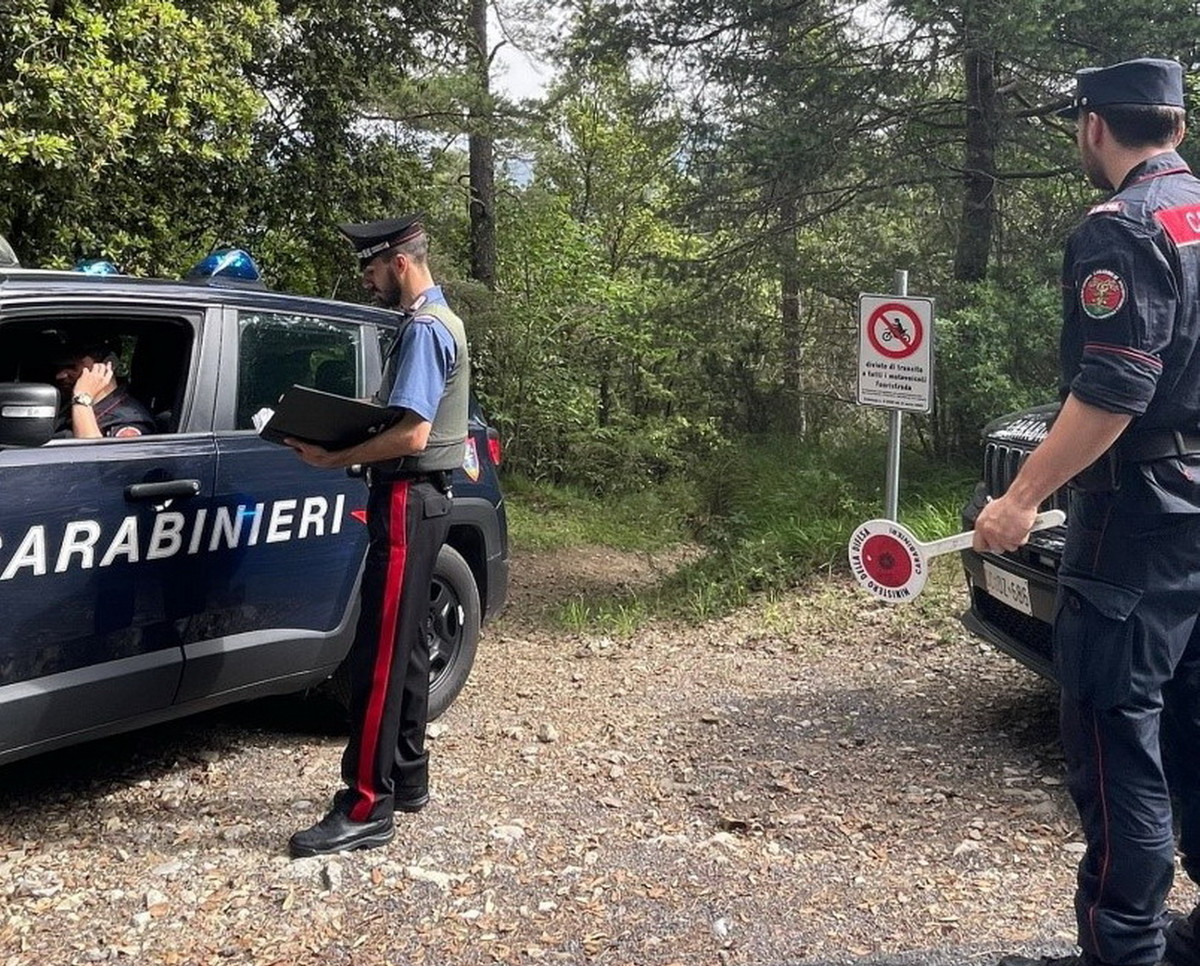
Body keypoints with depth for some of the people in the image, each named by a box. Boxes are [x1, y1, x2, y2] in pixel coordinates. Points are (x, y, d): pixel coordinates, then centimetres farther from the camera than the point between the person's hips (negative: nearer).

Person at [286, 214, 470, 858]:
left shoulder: (423, 328, -15)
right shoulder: (438, 319, 17)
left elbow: (410, 435, -24)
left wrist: (332, 459, -17)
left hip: (407, 501, -11)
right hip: (422, 497, 11)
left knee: (379, 656, -9)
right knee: (405, 648, 15)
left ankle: (367, 809, -5)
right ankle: (406, 780, 25)